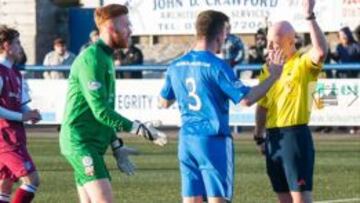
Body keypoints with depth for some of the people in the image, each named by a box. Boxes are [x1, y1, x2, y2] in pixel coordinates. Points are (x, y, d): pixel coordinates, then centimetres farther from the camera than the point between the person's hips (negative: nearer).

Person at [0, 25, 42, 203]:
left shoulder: (15, 73, 16)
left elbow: (21, 105, 23)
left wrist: (30, 114, 2)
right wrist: (22, 116, -16)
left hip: (15, 137, 9)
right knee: (31, 178, -14)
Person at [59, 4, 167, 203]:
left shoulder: (106, 58, 17)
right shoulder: (91, 59, -15)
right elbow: (100, 110, -21)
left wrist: (117, 147, 21)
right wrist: (139, 129, -19)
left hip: (93, 144, 10)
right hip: (81, 142, -10)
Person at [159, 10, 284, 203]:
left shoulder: (176, 66, 6)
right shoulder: (216, 66, -13)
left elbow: (164, 102, 18)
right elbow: (246, 98, -18)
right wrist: (273, 77, -8)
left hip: (187, 140, 6)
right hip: (214, 140, -6)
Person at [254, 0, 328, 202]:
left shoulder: (303, 63, -7)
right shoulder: (268, 68, 13)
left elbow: (321, 51, -30)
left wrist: (310, 17, -29)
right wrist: (259, 136, 14)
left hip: (296, 135, -7)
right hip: (273, 138, 7)